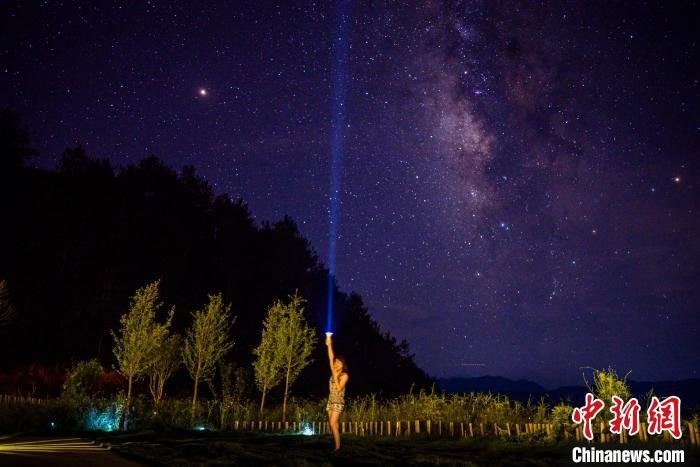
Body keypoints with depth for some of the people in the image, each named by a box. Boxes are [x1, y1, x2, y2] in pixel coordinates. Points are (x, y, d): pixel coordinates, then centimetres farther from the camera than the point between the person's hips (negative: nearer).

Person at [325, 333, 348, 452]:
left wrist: (335, 376, -18)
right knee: (332, 424, 5)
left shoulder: (344, 375, -7)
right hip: (331, 400, 7)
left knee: (333, 423, -17)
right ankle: (336, 445, 11)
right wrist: (329, 345, 0)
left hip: (338, 401, -7)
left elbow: (339, 388, -16)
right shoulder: (334, 372, 9)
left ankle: (338, 447, -16)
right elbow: (331, 358, 5)